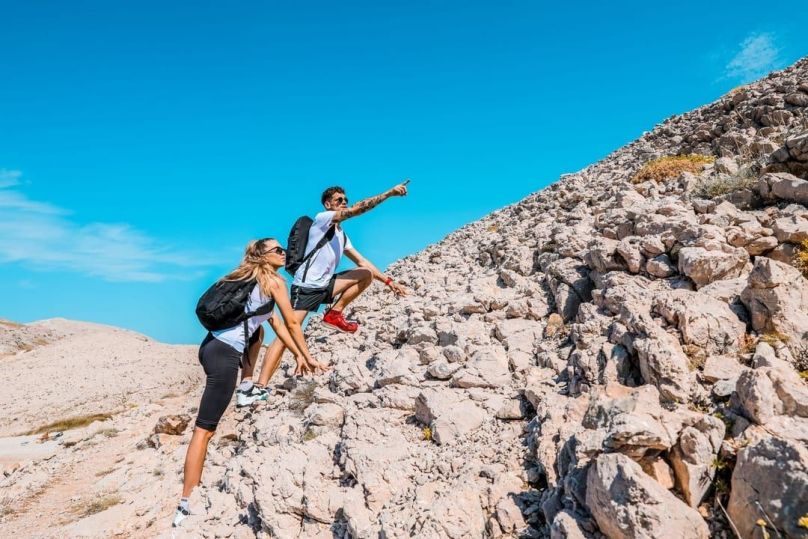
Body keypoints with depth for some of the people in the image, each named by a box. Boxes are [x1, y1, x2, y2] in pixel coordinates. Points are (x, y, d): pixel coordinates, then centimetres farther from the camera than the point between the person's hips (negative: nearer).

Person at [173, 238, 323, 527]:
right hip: (224, 354, -9)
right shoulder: (275, 281, 0)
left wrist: (298, 355, 28)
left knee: (257, 331, 33)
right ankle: (186, 505, -5)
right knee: (205, 428, -8)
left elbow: (276, 323, 27)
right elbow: (292, 324, 5)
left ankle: (249, 390, 38)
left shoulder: (251, 278, 23)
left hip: (211, 344, 9)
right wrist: (308, 356, 18)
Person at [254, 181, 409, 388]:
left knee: (367, 274, 4)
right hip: (306, 287, -8)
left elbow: (362, 262, 20)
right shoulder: (322, 218, -5)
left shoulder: (342, 235, 19)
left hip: (325, 286, 8)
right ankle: (260, 386, -19)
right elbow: (356, 210, -18)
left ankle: (334, 314, 5)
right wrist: (390, 193, -20)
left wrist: (388, 281, 12)